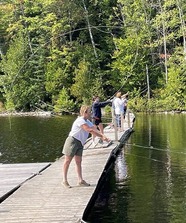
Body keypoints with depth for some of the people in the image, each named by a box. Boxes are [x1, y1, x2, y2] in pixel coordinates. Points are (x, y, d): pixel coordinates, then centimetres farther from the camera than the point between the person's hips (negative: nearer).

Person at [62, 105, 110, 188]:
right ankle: (64, 180, 3)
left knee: (78, 161, 7)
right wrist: (102, 136, -21)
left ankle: (80, 180, 8)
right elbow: (90, 130, -24)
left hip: (80, 143, 9)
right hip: (72, 141, -9)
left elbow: (95, 130, 2)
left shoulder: (87, 122, 12)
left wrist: (103, 136, -14)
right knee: (68, 160, -1)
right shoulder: (80, 120, -18)